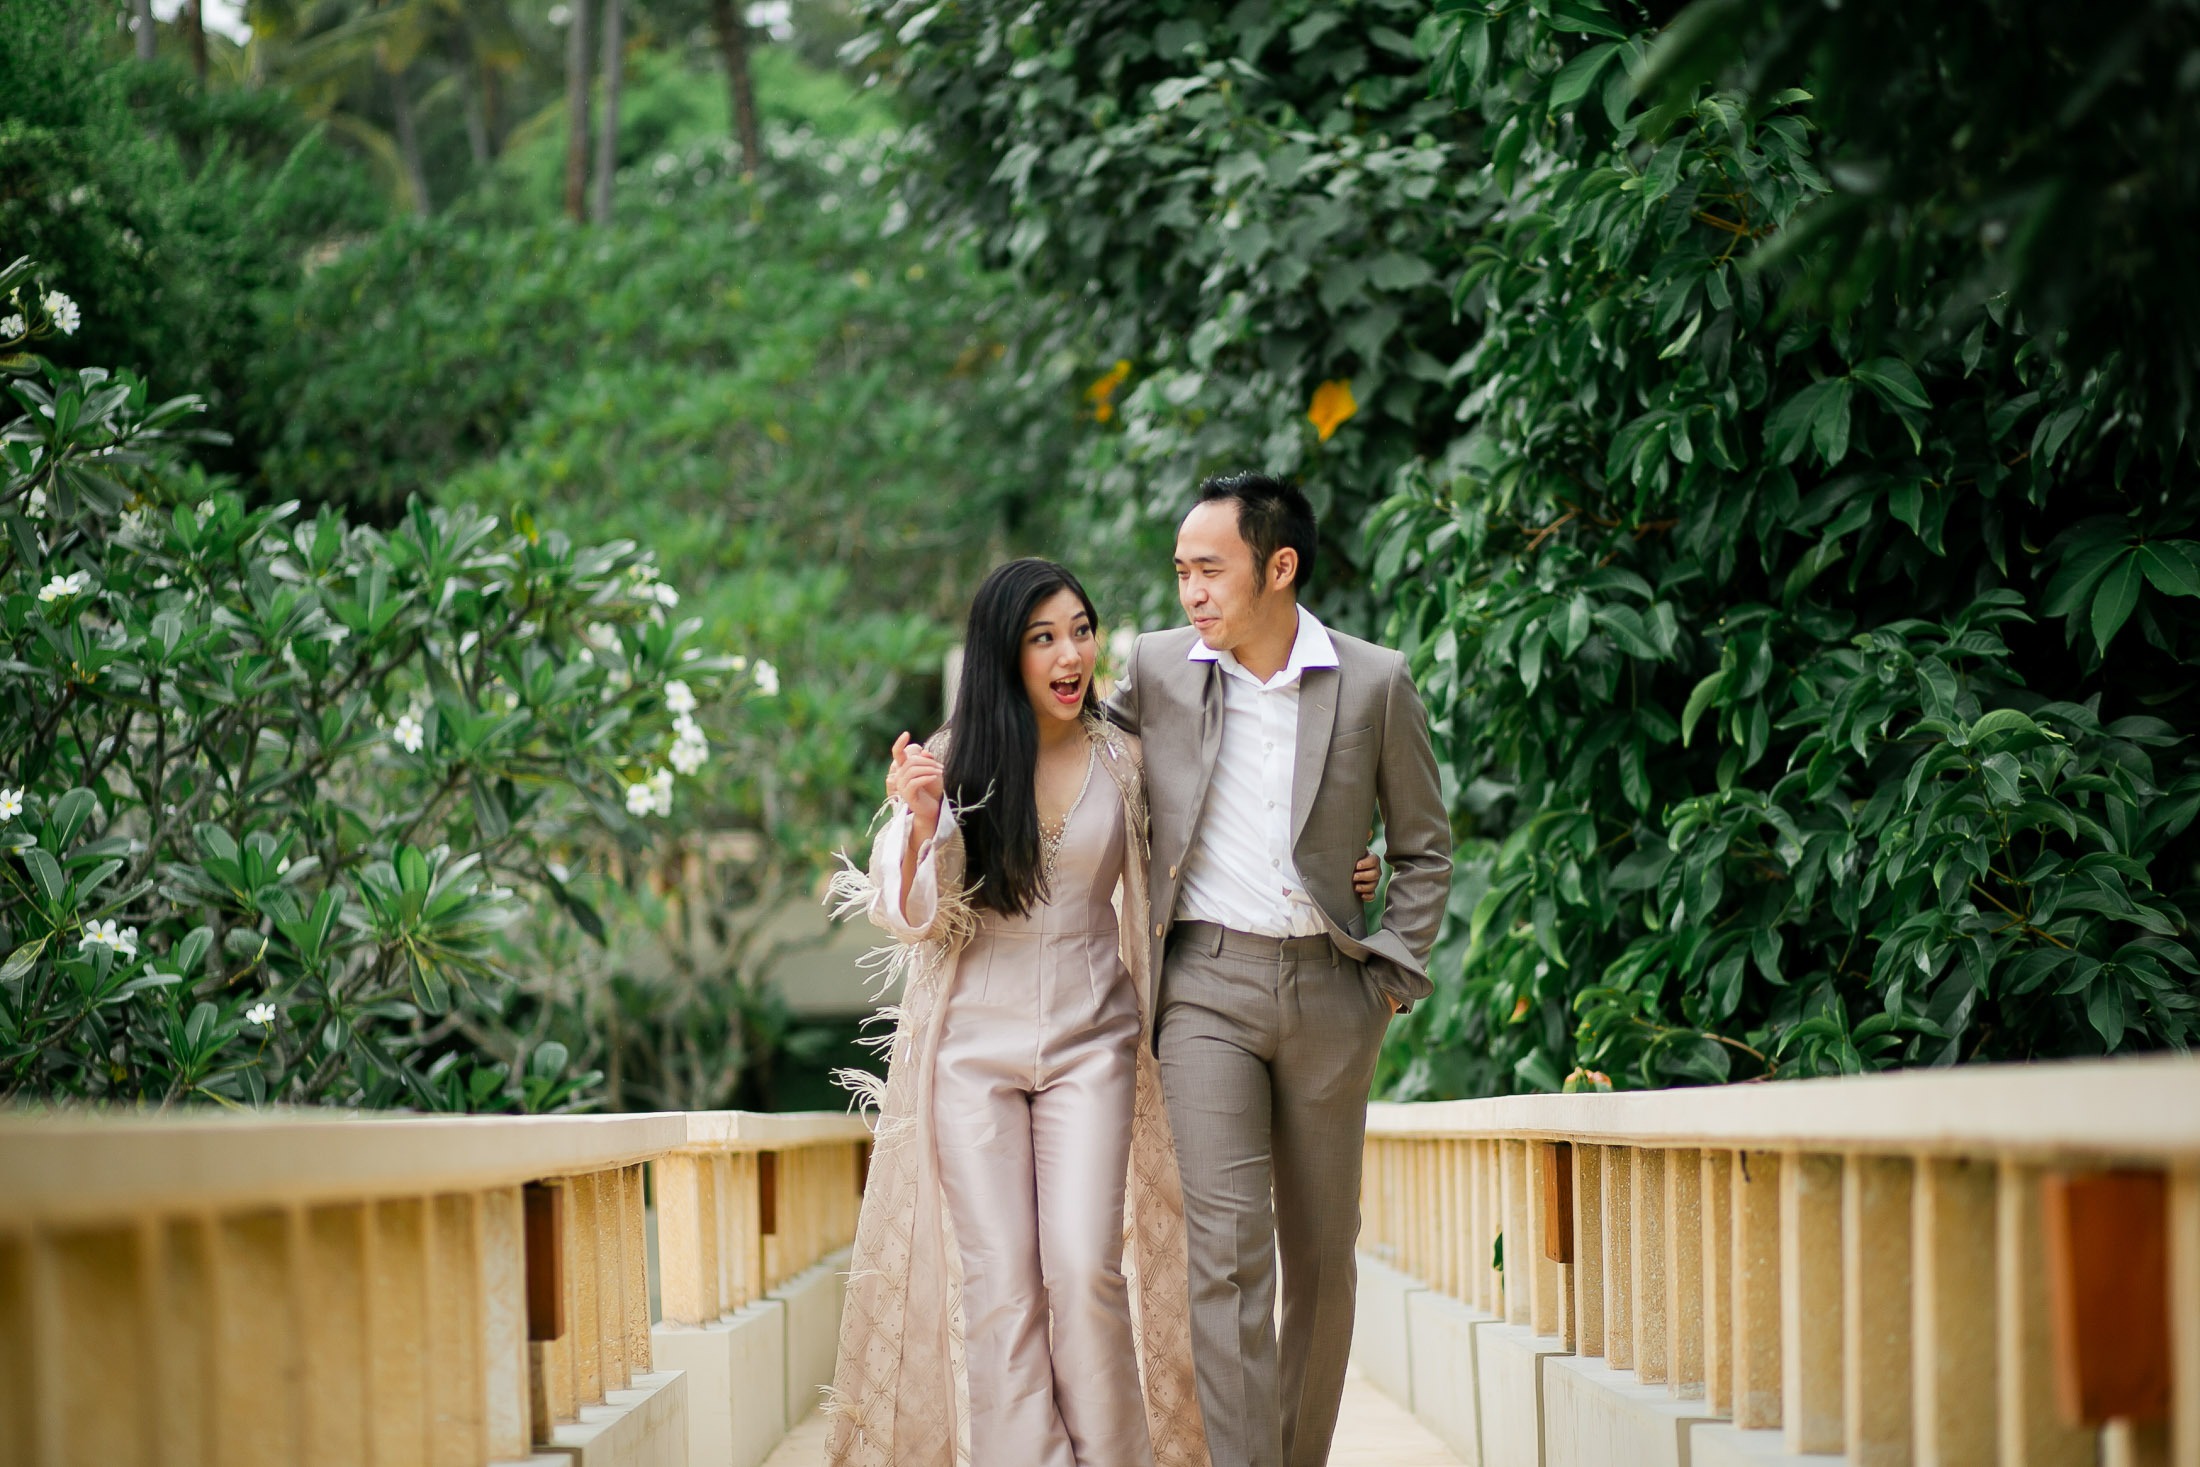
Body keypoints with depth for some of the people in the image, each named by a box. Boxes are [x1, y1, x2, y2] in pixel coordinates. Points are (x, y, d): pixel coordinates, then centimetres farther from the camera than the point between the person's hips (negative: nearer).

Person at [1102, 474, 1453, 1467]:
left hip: (1326, 986, 1)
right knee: (1227, 1243, -13)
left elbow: (1424, 843, 11)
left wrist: (1392, 975, 3)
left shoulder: (1375, 683, 0)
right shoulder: (1157, 669, 2)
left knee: (1322, 1255, 7)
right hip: (1206, 984, -1)